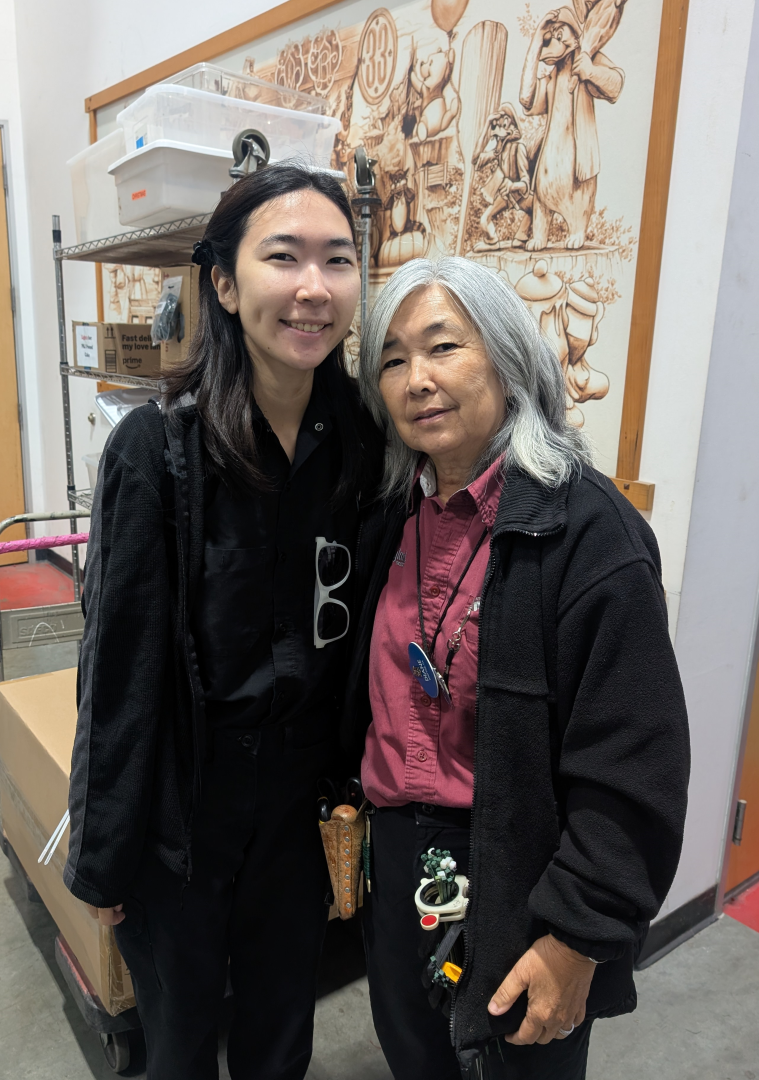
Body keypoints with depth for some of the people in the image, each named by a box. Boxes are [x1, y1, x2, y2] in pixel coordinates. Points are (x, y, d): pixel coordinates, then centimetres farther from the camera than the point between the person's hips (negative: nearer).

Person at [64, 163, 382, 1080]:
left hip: (302, 797, 4)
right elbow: (119, 665, -14)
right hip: (185, 802, -3)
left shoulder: (361, 445, -7)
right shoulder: (157, 448, -20)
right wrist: (104, 856, -6)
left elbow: (357, 632, 2)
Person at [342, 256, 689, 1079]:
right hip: (397, 859, 6)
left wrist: (577, 940, -16)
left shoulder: (585, 528, -21)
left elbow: (631, 768, -20)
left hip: (514, 882, -6)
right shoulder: (397, 517, 0)